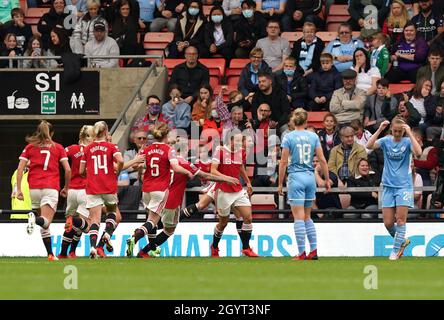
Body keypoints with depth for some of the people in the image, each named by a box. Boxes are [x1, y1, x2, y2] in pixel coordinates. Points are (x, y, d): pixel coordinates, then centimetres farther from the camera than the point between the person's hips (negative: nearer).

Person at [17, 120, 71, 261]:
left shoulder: (30, 147, 12)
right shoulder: (58, 148, 10)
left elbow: (20, 168, 2)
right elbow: (68, 170, 3)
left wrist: (19, 189, 2)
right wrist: (66, 188, 15)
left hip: (34, 188, 2)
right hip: (51, 188, -2)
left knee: (44, 225, 15)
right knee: (46, 222, -12)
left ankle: (50, 253, 9)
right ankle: (35, 219, -46)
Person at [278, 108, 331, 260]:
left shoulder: (288, 137, -6)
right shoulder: (313, 136, 4)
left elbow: (283, 162, -6)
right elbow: (322, 160, 3)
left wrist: (280, 183, 0)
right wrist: (327, 179, 12)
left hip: (296, 178, -4)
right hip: (310, 177, 4)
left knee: (299, 218, -2)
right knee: (307, 217, 15)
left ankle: (302, 253, -4)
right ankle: (314, 251, 9)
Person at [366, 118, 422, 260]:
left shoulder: (407, 141, -3)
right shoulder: (386, 141, 4)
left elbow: (418, 152, -23)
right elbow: (369, 146, -12)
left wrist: (409, 133, -23)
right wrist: (379, 130, -17)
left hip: (404, 185, -3)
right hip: (388, 185, 3)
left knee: (400, 219, -9)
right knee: (388, 222, 0)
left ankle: (396, 250, -1)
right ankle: (402, 241, 25)